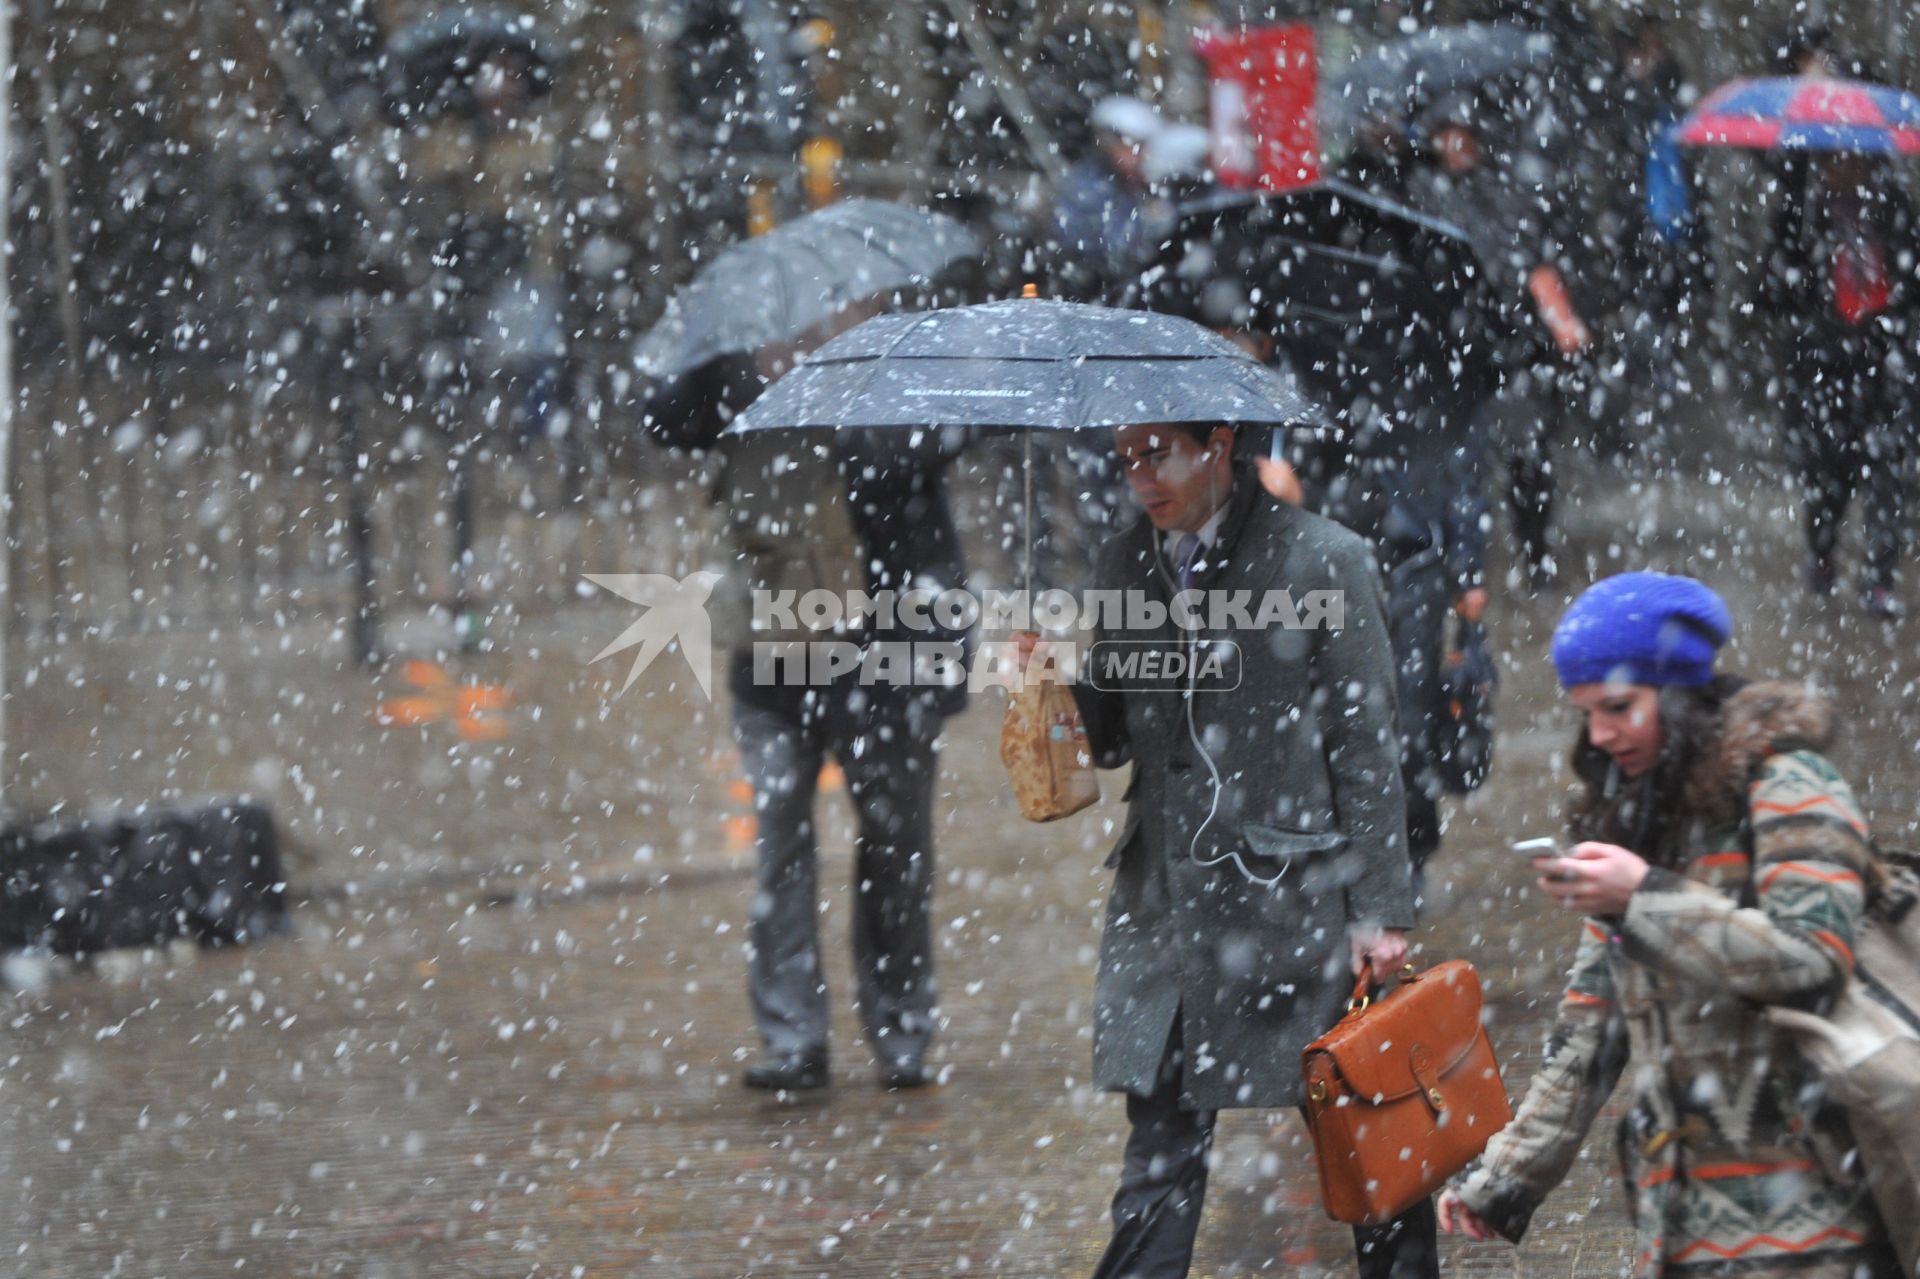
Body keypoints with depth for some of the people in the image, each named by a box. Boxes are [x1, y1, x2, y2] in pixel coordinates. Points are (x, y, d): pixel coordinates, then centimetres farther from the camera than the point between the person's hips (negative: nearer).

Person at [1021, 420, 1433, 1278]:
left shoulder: (1321, 561, -5)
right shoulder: (1124, 565, 10)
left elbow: (1367, 749, -4)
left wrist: (1379, 911, -7)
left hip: (1292, 899, -4)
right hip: (1165, 904, 4)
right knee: (1160, 1150, 2)